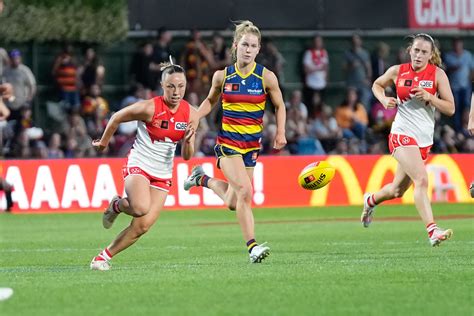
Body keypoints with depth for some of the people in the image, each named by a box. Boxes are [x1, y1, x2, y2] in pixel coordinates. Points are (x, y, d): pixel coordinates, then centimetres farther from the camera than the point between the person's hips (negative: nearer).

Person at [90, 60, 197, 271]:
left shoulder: (190, 113, -4)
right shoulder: (149, 108, -17)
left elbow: (187, 156, 1)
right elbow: (116, 118, -1)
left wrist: (188, 141, -21)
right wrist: (103, 142, 12)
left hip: (162, 174, 5)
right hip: (138, 165, -5)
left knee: (142, 226, -7)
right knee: (141, 208, -32)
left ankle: (105, 256, 11)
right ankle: (117, 205, 3)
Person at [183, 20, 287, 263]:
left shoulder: (266, 77, -3)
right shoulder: (222, 76, -2)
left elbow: (279, 106, 9)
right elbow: (210, 101, 16)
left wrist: (280, 133, -5)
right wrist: (194, 118, 1)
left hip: (252, 145, 2)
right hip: (227, 141, -2)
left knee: (232, 203, 8)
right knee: (244, 191, -22)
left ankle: (203, 179, 37)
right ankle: (252, 246, -17)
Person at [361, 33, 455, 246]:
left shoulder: (438, 74, -1)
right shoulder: (398, 72, 0)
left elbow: (450, 108, -3)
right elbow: (377, 85, 20)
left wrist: (429, 97, -18)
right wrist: (384, 99, 0)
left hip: (425, 140, 4)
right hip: (402, 134, -3)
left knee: (397, 190, 17)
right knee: (421, 180, -25)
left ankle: (371, 200, 49)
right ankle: (432, 231, -32)